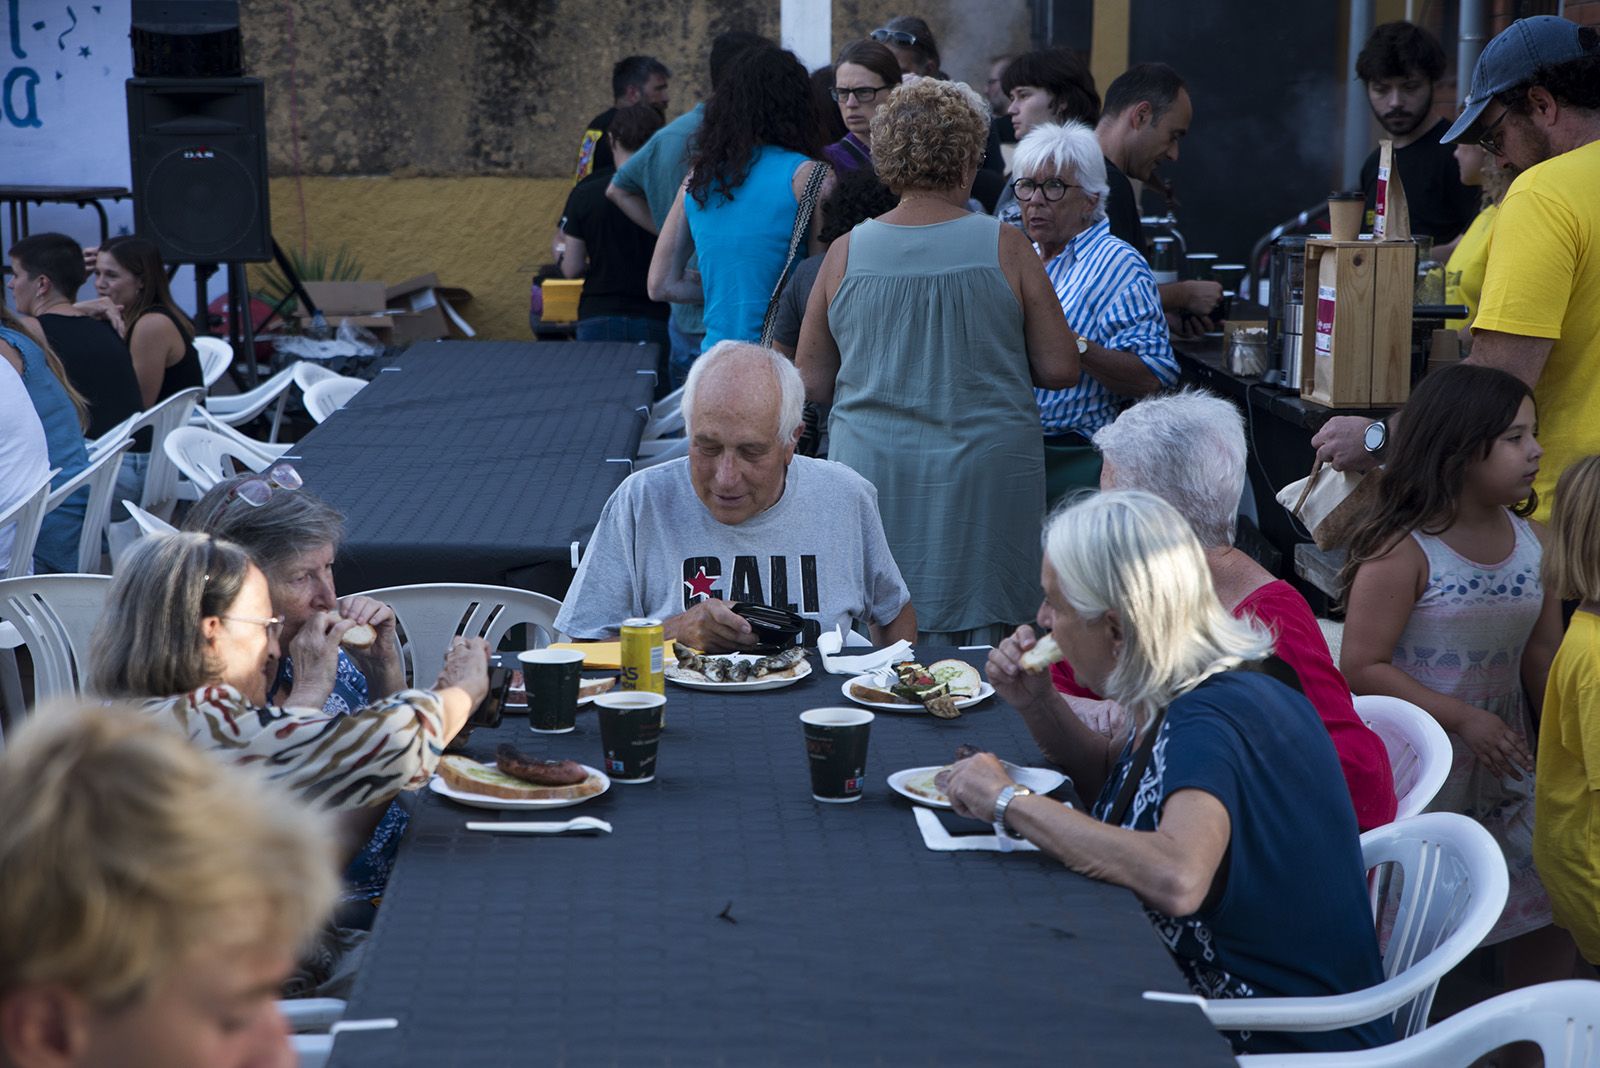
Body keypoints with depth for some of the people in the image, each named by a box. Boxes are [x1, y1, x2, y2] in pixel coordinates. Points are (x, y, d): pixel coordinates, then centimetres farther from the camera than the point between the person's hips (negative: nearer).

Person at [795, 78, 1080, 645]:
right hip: (987, 472, -1)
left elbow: (811, 383, 7)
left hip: (874, 469, 1)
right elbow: (1059, 369, -1)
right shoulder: (1004, 247, -4)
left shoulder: (846, 253, 0)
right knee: (983, 640, 5)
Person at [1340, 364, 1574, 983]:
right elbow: (1361, 669, -18)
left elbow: (1542, 654, 9)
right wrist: (1465, 719, -22)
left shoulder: (1534, 542, 2)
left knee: (1551, 911, 4)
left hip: (1505, 767, 6)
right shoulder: (1403, 551, -17)